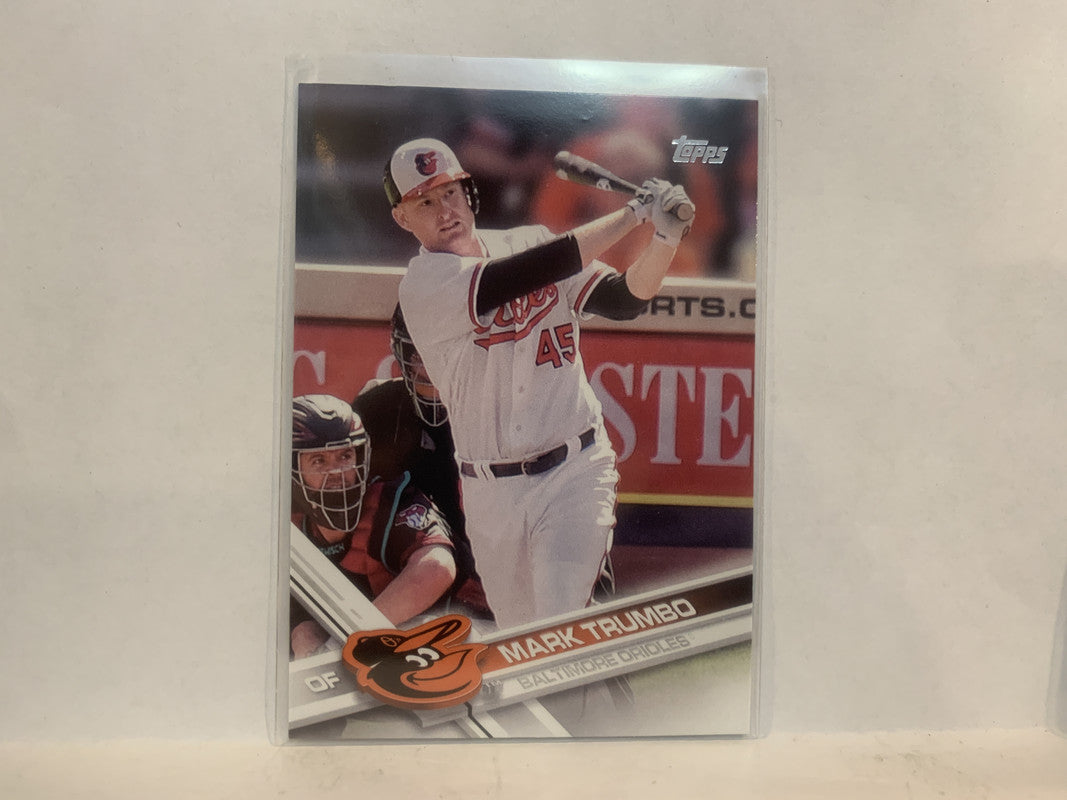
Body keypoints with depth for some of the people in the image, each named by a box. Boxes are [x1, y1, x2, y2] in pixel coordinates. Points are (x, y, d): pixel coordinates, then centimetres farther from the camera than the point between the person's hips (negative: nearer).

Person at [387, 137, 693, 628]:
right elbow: (539, 272, -23)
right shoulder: (423, 283, -10)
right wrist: (632, 213, -18)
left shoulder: (532, 242, 4)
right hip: (491, 493, 0)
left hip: (576, 471, 1)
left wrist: (665, 238, -22)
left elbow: (624, 300, -4)